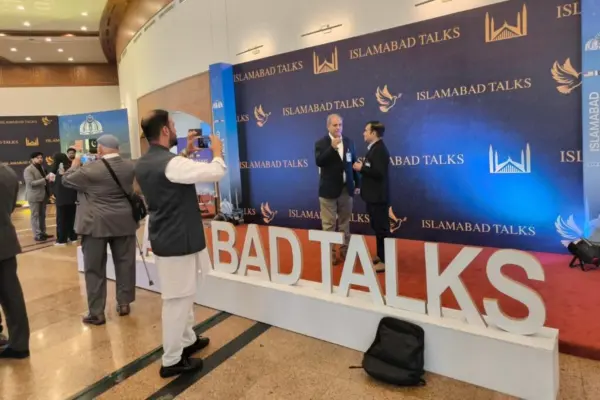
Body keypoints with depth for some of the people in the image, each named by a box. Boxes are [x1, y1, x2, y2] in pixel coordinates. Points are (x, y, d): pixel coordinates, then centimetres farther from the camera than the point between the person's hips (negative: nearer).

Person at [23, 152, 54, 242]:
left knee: (42, 215, 12)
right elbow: (31, 183, -23)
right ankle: (37, 235, 2)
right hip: (34, 196, -8)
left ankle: (43, 233, 18)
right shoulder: (28, 170, -11)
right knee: (35, 215, -2)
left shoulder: (41, 167, 15)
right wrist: (45, 179, -28)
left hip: (43, 195, 8)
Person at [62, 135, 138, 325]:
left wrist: (74, 165, 21)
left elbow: (66, 180, 3)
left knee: (95, 269, 4)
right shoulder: (130, 166, 1)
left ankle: (97, 313, 9)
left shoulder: (90, 169, -13)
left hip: (96, 224, -4)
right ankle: (124, 303, 20)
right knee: (125, 264, 11)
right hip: (124, 223, 4)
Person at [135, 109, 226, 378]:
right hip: (178, 240, -10)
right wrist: (217, 151, -5)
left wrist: (187, 153, 17)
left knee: (182, 295, 22)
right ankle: (172, 361, 14)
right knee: (178, 299, 1)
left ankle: (187, 340, 37)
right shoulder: (170, 163, -23)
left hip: (164, 238, 10)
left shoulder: (143, 164, 6)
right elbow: (216, 173, -23)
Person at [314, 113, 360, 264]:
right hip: (329, 190, -4)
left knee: (345, 223, 13)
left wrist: (357, 184, 11)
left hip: (346, 189, 4)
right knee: (328, 224, 3)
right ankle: (330, 253, 13)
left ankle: (345, 252, 24)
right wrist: (332, 147, -29)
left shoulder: (349, 142, 8)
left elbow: (353, 163, 12)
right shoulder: (321, 143, -5)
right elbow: (319, 162, -20)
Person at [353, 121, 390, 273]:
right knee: (377, 227, 18)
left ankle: (385, 261, 6)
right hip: (373, 195, 10)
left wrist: (361, 168, -18)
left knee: (382, 228, -2)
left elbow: (379, 173, -27)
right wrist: (362, 167, 1)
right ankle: (381, 256, 30)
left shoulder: (380, 149, -18)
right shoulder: (374, 148, 13)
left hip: (378, 196, -10)